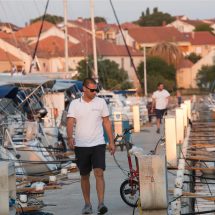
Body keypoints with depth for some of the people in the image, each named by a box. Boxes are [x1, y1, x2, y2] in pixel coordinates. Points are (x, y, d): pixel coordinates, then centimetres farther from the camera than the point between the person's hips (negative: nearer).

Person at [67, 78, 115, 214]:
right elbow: (70, 122, -8)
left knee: (99, 173, -14)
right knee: (84, 176, 9)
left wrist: (112, 142, 6)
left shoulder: (101, 102, 4)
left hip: (98, 144, -1)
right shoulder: (75, 104, 1)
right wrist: (70, 137, -27)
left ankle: (101, 203, -18)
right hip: (81, 145, 1)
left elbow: (107, 123, 9)